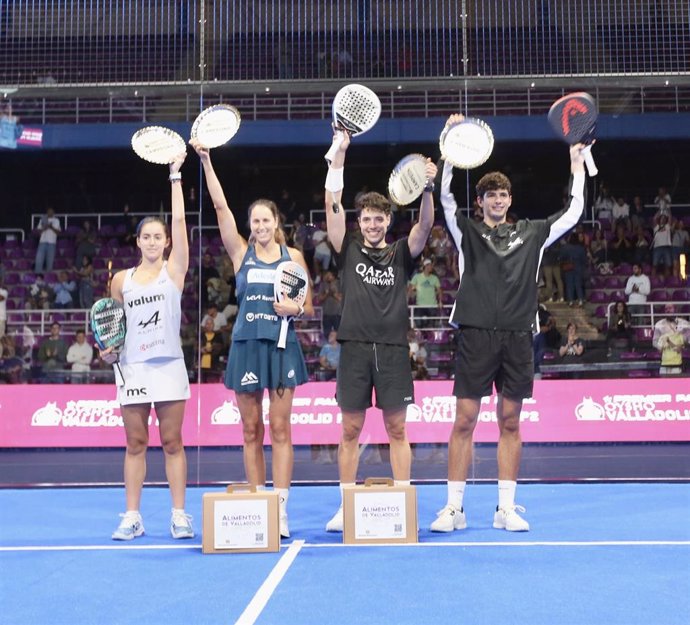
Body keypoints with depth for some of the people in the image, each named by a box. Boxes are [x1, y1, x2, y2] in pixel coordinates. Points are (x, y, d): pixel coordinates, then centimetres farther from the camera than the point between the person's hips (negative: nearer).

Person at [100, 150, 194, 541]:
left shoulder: (175, 270, 2)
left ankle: (180, 516, 8)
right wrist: (108, 348, -1)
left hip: (168, 365, -2)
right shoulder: (122, 280, 9)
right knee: (136, 443, 6)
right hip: (132, 367, 2)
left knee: (172, 442, 2)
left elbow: (179, 219, -6)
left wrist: (176, 176, -7)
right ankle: (132, 517, 12)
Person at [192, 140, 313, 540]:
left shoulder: (293, 256, 6)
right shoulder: (241, 252, 6)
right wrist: (206, 162, -9)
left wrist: (295, 308, -14)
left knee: (280, 428, -2)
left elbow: (309, 309, 9)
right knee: (251, 430, 5)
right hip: (246, 345, 1)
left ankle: (281, 510, 1)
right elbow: (221, 207, -2)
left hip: (282, 346, -1)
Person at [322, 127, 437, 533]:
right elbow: (332, 202, 2)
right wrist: (341, 150, -2)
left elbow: (425, 226, -8)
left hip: (394, 350, 0)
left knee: (397, 430, 4)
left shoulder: (401, 254, 9)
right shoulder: (349, 250, 9)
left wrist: (428, 189, -26)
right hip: (355, 349, 0)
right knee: (351, 431, 4)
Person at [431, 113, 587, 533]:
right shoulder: (468, 231, 9)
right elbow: (445, 197, -4)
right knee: (464, 421, -2)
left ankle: (507, 508, 14)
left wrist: (578, 167, 15)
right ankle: (454, 508, 5)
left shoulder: (531, 233, 16)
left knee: (510, 423, 6)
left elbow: (573, 214, 15)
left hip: (517, 337, 2)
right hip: (476, 336, -2)